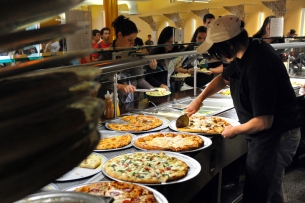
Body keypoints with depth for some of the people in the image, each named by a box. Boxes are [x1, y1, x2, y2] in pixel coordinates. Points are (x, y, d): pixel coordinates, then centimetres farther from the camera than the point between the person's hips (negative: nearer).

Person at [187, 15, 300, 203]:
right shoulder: (246, 52, 0)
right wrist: (199, 99, 10)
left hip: (276, 136, -9)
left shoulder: (258, 65, -31)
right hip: (269, 135, 9)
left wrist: (235, 130, -12)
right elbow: (224, 78, 20)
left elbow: (263, 122, -30)